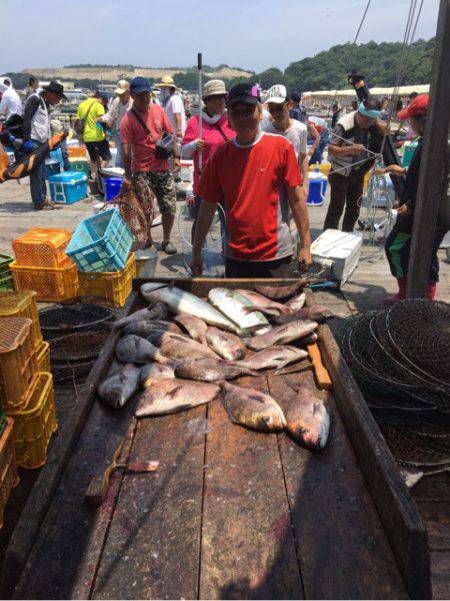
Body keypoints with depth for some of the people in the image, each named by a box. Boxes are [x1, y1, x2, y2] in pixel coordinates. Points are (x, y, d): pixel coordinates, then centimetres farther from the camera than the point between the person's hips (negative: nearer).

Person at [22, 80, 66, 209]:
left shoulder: (46, 104, 21)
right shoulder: (35, 99, -7)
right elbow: (26, 119, -15)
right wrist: (27, 139, -20)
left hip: (41, 143, 9)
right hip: (32, 142, -9)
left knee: (41, 173, 12)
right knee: (36, 173, -7)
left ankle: (42, 199, 19)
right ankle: (39, 202, -5)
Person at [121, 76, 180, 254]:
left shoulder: (158, 110, 5)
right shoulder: (128, 119, -9)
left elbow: (170, 134, 11)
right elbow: (126, 150, -12)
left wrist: (176, 156, -1)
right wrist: (128, 176, -16)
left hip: (163, 168, 4)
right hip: (142, 171, -4)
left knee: (170, 208, 7)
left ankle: (166, 241, 23)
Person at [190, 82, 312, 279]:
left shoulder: (281, 147, -5)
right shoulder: (220, 155, 2)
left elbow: (297, 198, -4)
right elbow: (208, 205, 5)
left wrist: (305, 245, -6)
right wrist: (196, 252, 6)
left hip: (274, 253, -2)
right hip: (235, 254, 2)